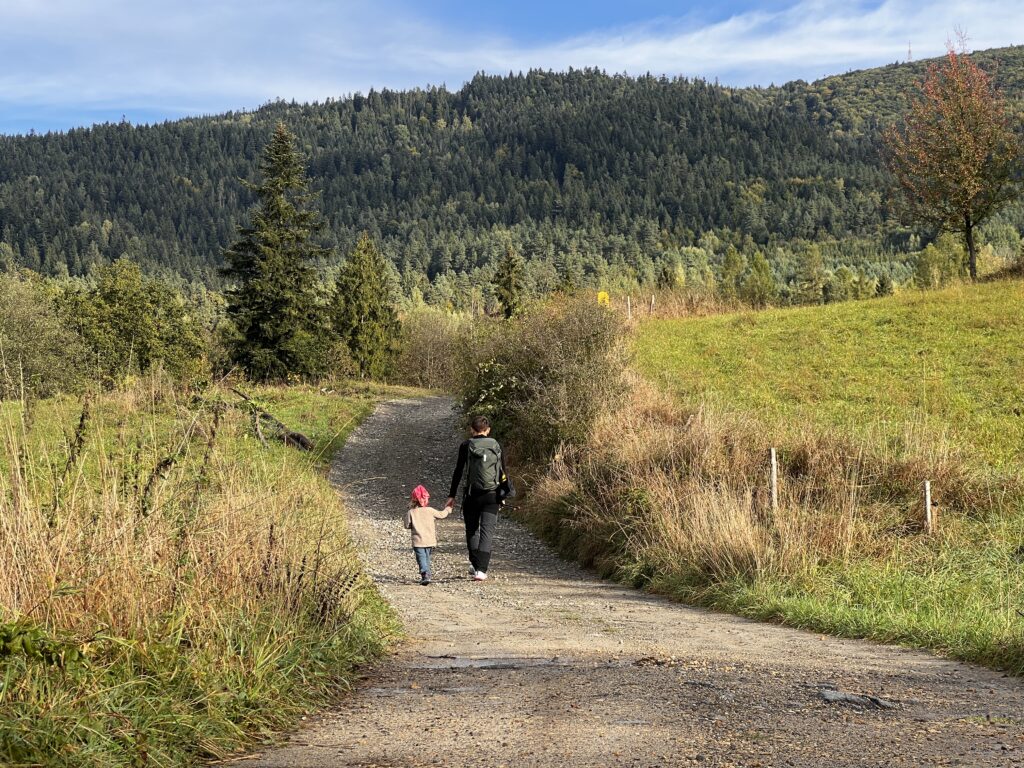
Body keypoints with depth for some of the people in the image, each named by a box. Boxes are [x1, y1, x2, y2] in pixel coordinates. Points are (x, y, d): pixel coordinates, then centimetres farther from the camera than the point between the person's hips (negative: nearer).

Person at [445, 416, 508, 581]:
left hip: (472, 494, -1)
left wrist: (452, 496, 3)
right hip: (492, 495, 1)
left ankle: (474, 564, 18)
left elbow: (458, 472, -1)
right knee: (487, 532, -1)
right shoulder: (496, 446, 5)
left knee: (472, 530, 17)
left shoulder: (466, 446, 0)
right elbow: (503, 472, 8)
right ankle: (481, 569, -10)